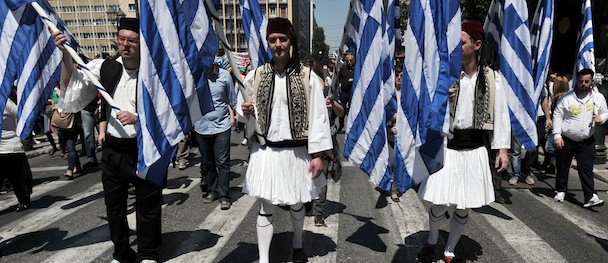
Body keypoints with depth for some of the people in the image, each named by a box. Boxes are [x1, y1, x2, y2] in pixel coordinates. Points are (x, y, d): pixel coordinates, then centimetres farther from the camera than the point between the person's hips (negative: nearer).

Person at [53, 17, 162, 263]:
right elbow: (72, 85, 4)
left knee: (147, 207, 8)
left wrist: (137, 118, -21)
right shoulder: (105, 67, 2)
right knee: (114, 207, 17)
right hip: (113, 150, 5)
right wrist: (66, 54, -7)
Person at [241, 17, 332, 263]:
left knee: (297, 203, 17)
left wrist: (317, 155, -11)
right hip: (265, 152, 1)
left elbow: (318, 117, -7)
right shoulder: (255, 76, 1)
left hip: (297, 152, 0)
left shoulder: (308, 77, -5)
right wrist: (246, 112, -13)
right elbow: (248, 115, 12)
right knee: (266, 207, 2)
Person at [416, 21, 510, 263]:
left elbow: (500, 114, 5)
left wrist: (502, 148, 1)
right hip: (446, 149, -1)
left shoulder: (492, 78, 1)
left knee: (464, 209, 11)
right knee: (439, 205, -1)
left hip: (475, 150, 2)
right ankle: (432, 241, 31)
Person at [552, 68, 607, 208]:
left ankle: (590, 197, -5)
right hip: (566, 140, -1)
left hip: (586, 141, 1)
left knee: (586, 168, -4)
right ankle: (560, 191, 26)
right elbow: (557, 116, -4)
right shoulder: (567, 97, -7)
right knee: (562, 167, 9)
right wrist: (557, 135, -11)